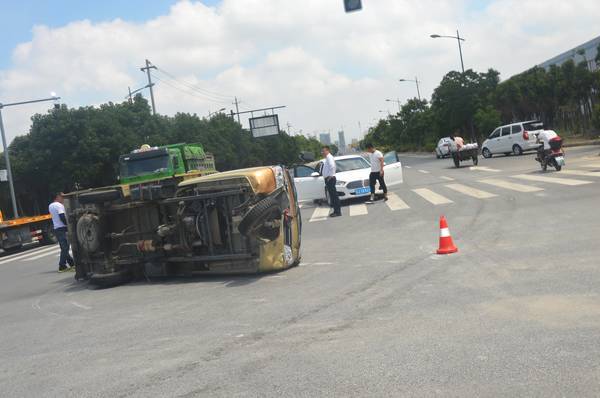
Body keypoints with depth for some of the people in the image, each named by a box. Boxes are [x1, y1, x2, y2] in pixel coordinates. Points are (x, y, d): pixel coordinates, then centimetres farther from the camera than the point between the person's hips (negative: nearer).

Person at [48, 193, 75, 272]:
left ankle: (72, 263, 18)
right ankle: (62, 266, -8)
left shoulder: (50, 206, 16)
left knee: (64, 247, 12)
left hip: (56, 229, 10)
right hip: (62, 228, -10)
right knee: (65, 247, -7)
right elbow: (62, 218, -20)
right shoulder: (59, 205, -12)